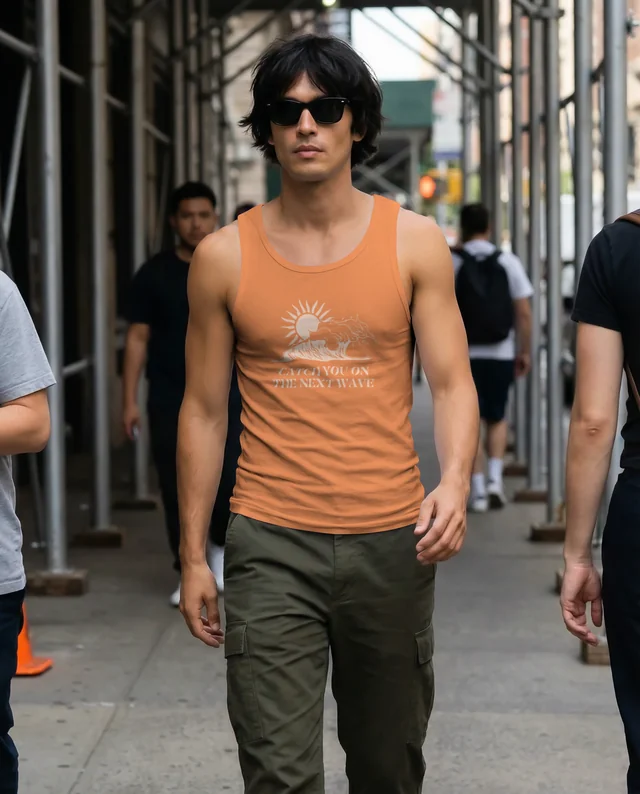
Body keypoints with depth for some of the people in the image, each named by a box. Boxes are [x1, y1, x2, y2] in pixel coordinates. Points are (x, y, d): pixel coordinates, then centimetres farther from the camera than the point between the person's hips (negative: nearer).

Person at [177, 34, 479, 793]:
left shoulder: (414, 242, 1)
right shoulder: (224, 256, 1)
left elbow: (452, 383, -1)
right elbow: (203, 411, 6)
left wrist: (454, 482, -21)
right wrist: (192, 556, 5)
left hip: (393, 540, 1)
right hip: (271, 549, -1)